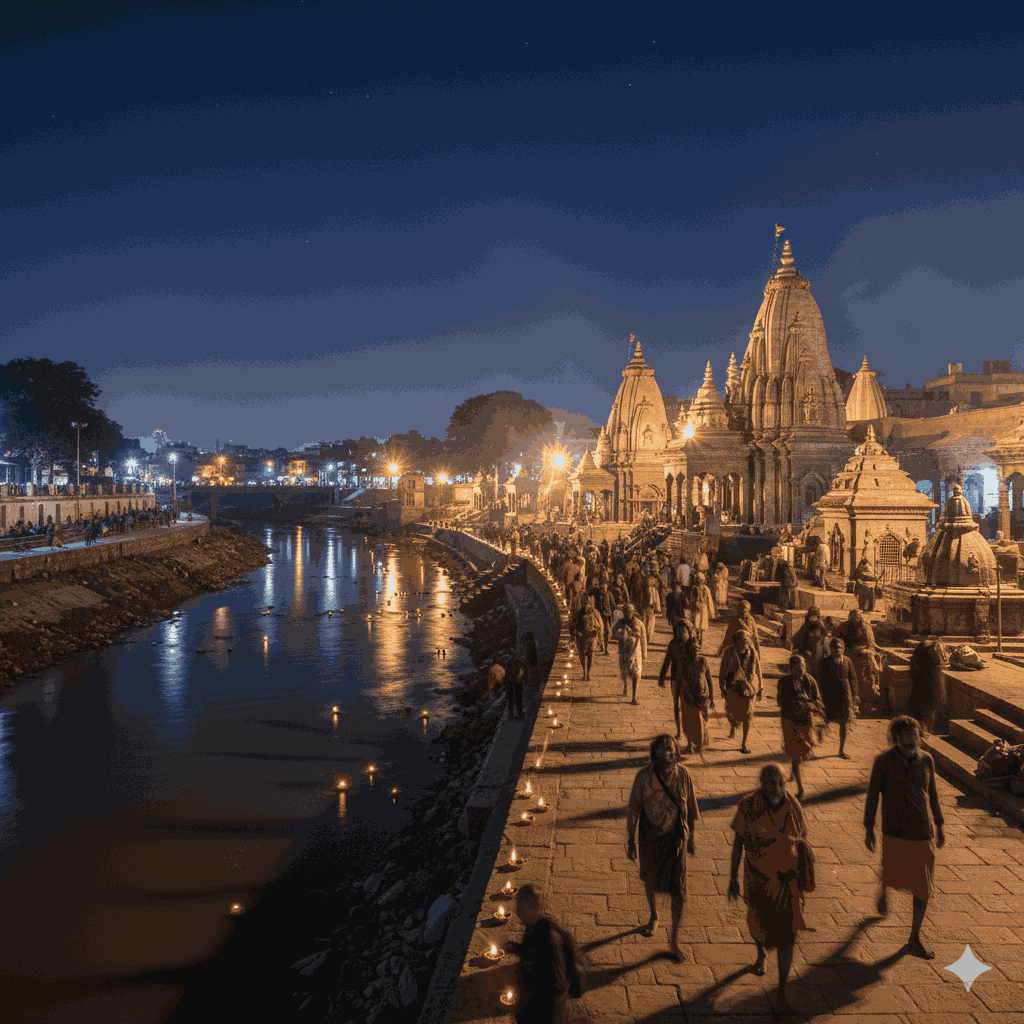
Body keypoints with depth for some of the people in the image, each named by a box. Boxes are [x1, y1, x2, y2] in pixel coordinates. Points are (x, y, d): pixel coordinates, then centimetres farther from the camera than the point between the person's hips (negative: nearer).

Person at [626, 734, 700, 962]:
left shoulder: (683, 775, -14)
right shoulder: (643, 777, -19)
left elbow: (690, 809, 0)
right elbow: (633, 810, -8)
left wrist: (691, 838, 8)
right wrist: (630, 841, -3)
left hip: (676, 839, 0)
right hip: (650, 838, 0)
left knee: (677, 891, 1)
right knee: (650, 879, 22)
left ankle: (675, 940, 21)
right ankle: (654, 917, 51)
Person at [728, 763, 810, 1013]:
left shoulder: (793, 806, -11)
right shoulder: (748, 805, -17)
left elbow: (801, 843, 3)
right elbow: (738, 842, -6)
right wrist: (733, 878, -2)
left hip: (788, 881, 1)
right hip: (758, 880, 0)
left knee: (786, 937, 3)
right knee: (758, 924, 21)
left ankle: (782, 994, 17)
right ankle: (761, 953, 56)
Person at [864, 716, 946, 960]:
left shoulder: (926, 759, -3)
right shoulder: (883, 762, -14)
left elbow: (932, 793, 9)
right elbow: (872, 795, -6)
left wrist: (939, 826, 14)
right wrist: (869, 830, -2)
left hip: (923, 833, 3)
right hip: (895, 833, -3)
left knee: (922, 887, 5)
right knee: (895, 879, 8)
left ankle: (915, 940, 20)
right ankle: (884, 890, 48)